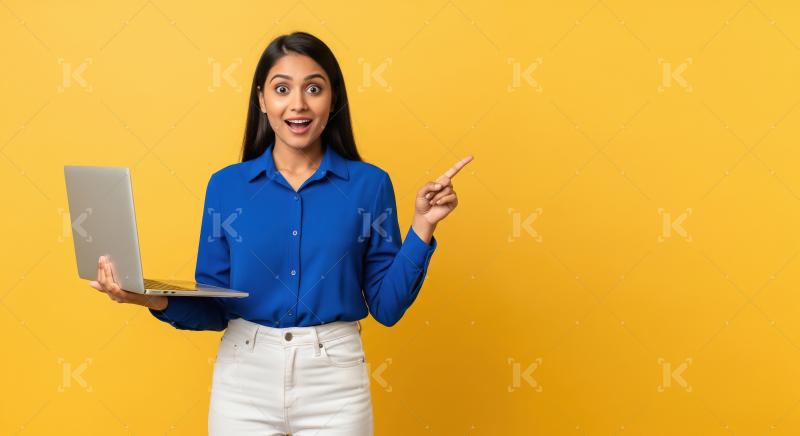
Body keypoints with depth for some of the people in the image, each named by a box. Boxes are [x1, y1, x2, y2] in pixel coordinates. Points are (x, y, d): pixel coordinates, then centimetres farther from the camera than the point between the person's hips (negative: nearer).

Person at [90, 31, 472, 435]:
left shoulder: (369, 184, -2)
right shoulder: (226, 185, 1)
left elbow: (387, 306, -2)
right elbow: (214, 308, 2)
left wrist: (421, 226, -11)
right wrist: (155, 299, -15)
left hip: (335, 382, 0)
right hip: (244, 379, 1)